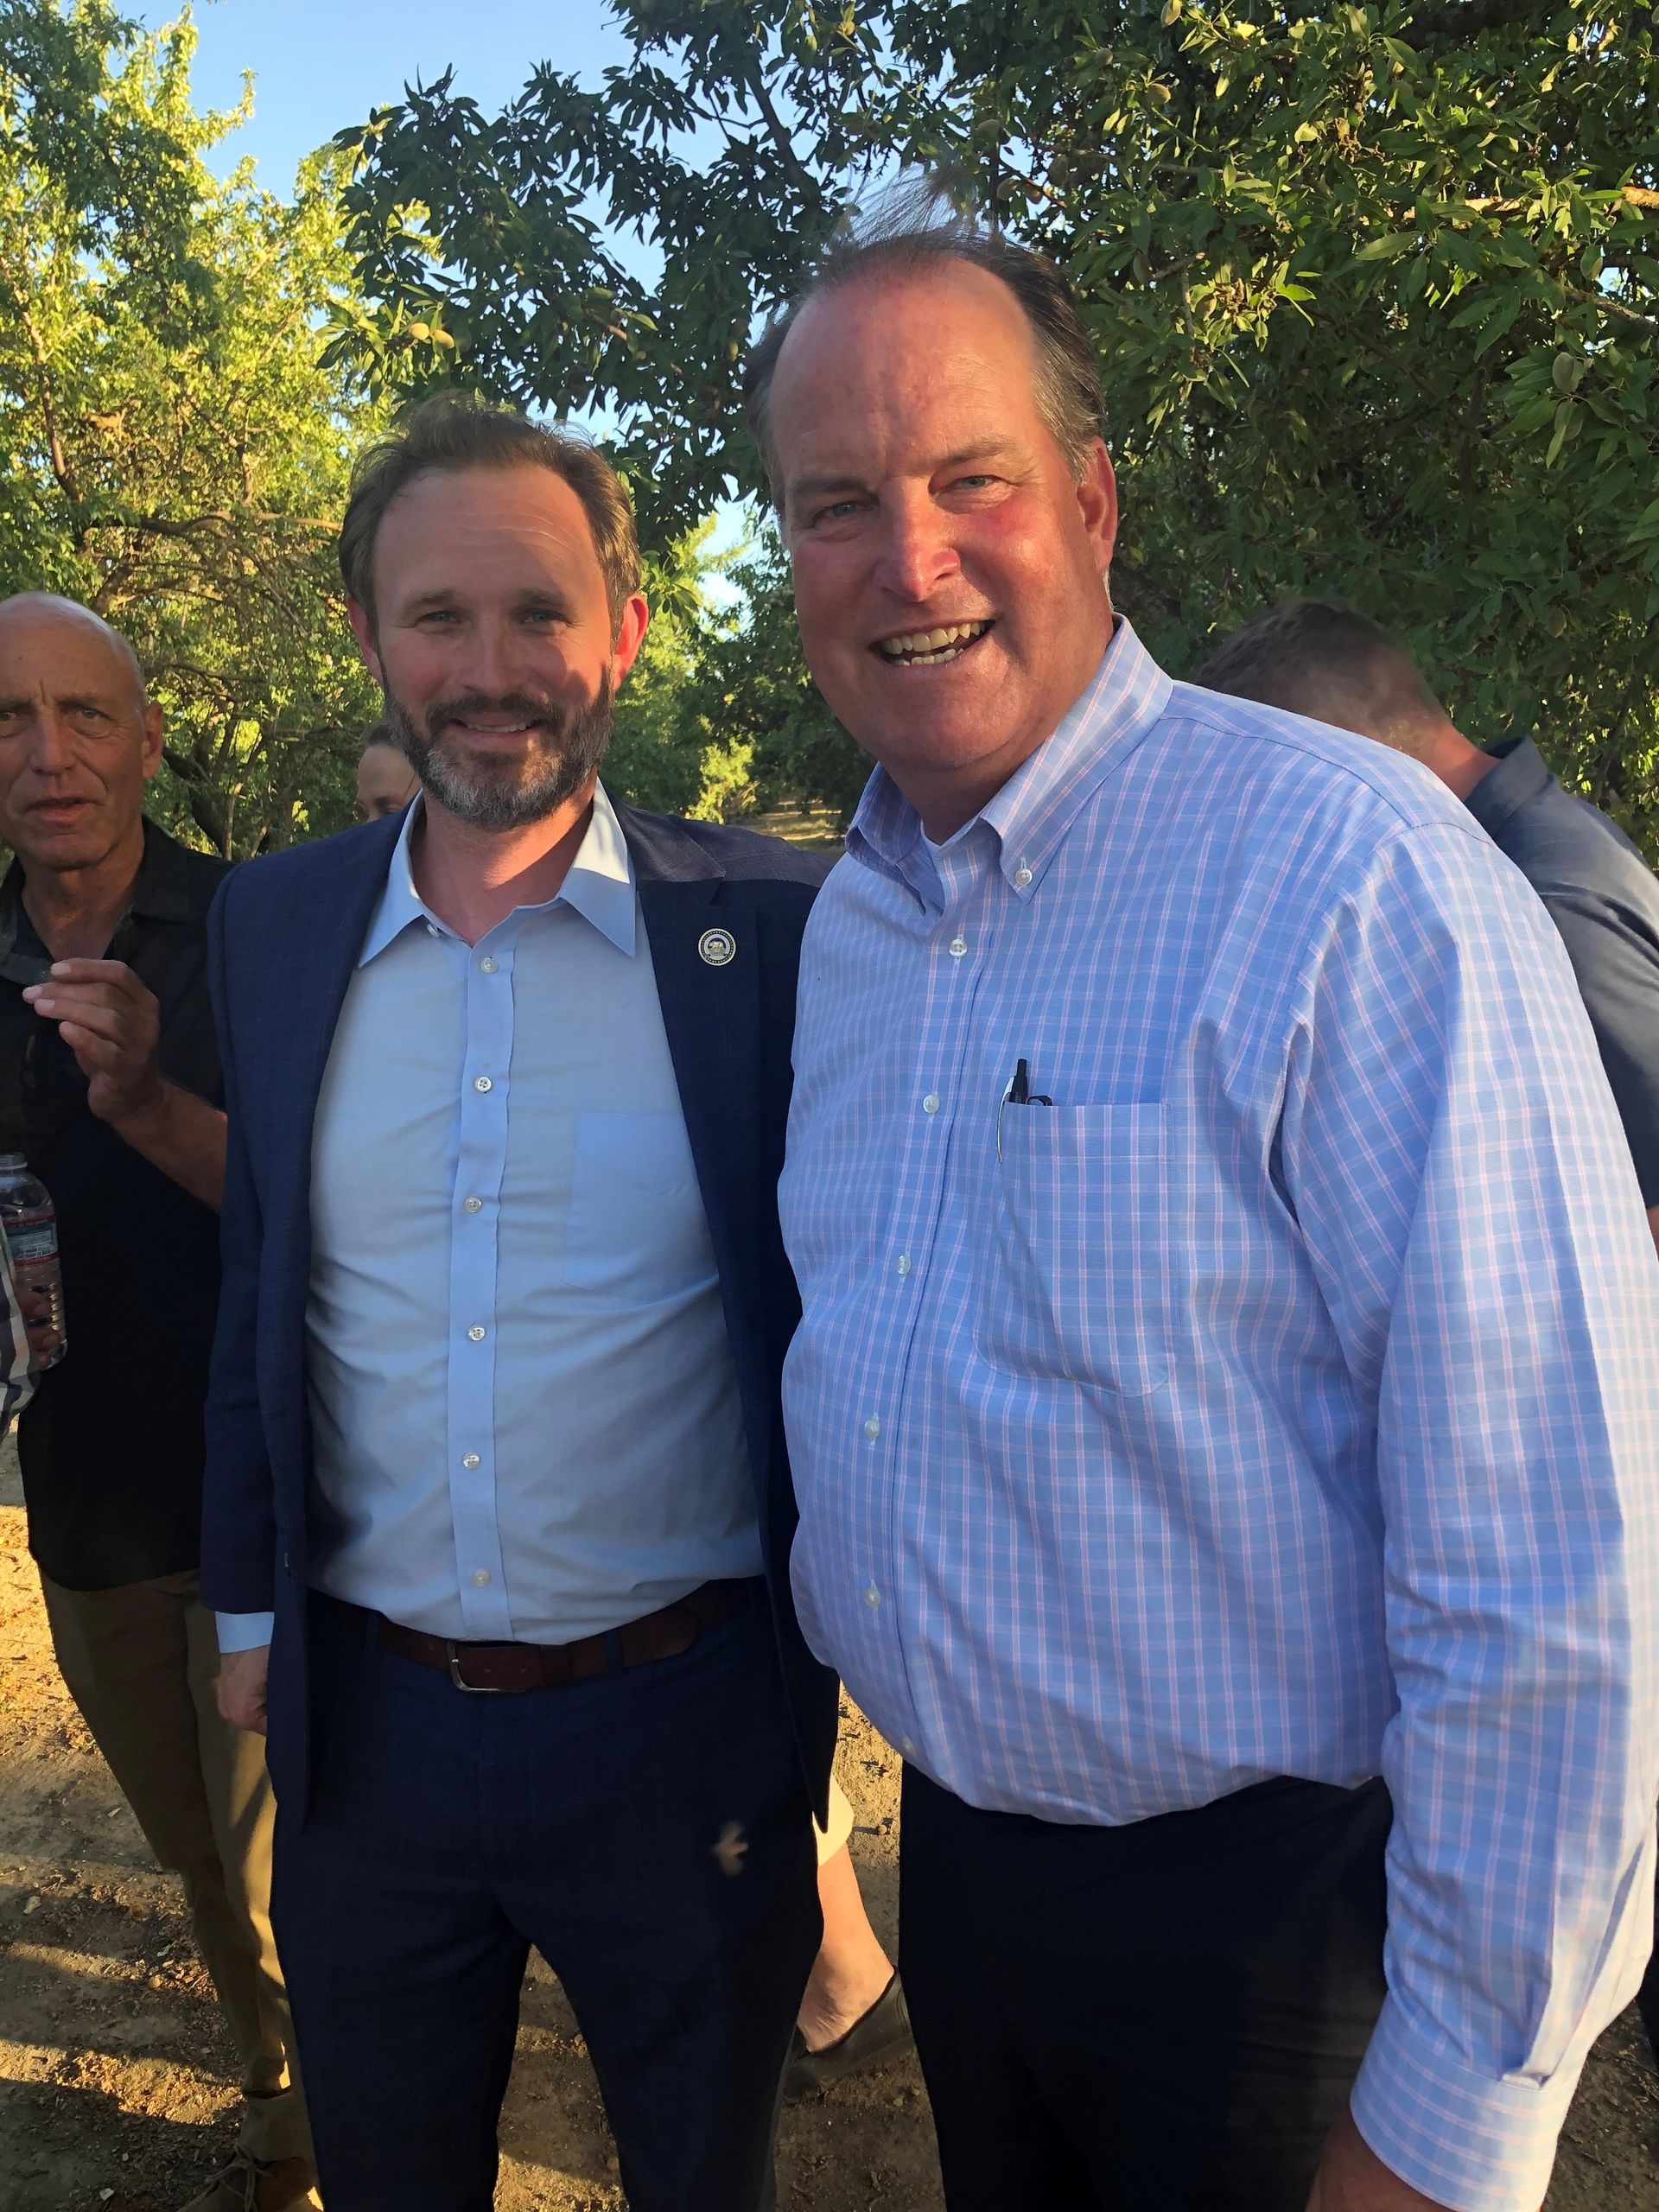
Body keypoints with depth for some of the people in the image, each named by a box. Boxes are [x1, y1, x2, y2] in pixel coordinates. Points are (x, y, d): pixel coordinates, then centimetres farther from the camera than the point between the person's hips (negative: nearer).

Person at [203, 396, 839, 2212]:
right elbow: (257, 1293, 8)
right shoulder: (273, 926, -1)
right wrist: (252, 1607, 12)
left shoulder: (774, 926, -11)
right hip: (366, 1732, 3)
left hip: (683, 1733, -2)